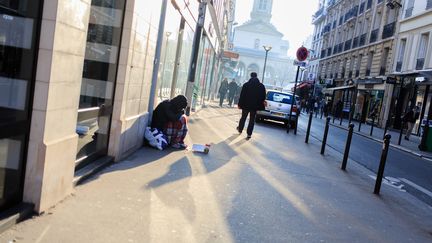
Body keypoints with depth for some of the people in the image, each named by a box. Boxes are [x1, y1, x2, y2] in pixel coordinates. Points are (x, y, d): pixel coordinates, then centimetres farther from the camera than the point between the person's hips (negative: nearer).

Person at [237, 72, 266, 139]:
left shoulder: (246, 85, -6)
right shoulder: (262, 86, -2)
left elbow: (242, 95, -6)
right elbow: (263, 97, 1)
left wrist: (240, 104, 0)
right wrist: (260, 105, 13)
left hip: (246, 105, 0)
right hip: (255, 106, 1)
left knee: (243, 118, 17)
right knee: (252, 120, 6)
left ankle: (240, 129, 35)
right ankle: (249, 134, 3)